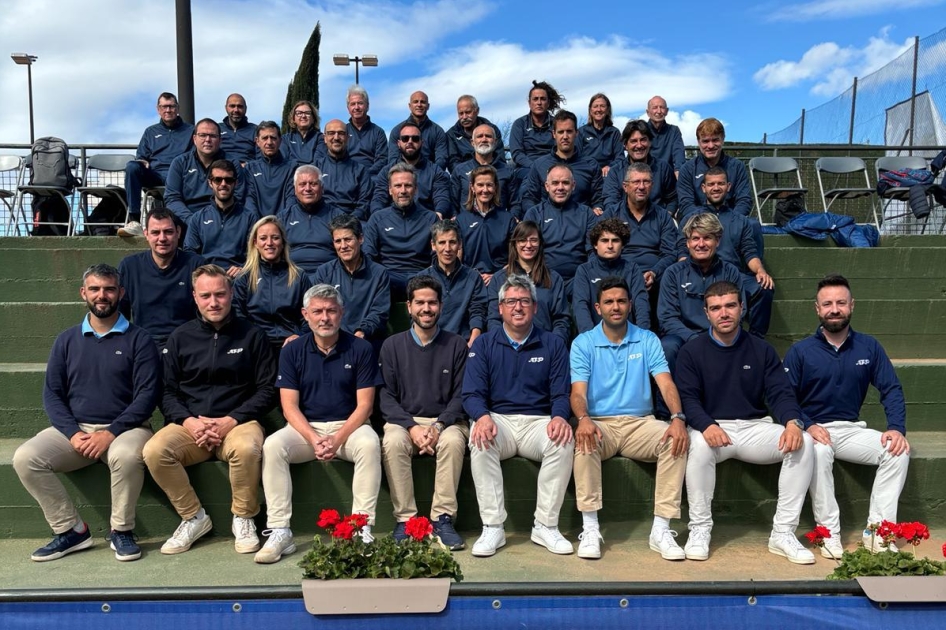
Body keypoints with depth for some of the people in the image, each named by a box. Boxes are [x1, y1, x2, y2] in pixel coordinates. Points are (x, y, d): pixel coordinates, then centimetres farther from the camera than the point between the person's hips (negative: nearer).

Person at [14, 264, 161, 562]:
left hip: (123, 427, -4)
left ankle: (121, 531, -12)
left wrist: (111, 433, -18)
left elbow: (147, 394, -6)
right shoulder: (66, 341, 13)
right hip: (74, 428, 4)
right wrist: (73, 433, -10)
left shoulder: (138, 339, 2)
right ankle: (71, 530, -7)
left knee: (126, 456, -36)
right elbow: (51, 393, 8)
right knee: (25, 458, -21)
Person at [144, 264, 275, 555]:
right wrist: (188, 422, -11)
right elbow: (168, 392, 9)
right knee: (154, 451, -27)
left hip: (238, 421, -2)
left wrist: (230, 421, -12)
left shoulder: (252, 335, 5)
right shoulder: (180, 338, 11)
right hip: (189, 425, 3)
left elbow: (266, 390, 1)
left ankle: (243, 519, -9)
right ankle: (193, 517, -5)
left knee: (246, 448, -36)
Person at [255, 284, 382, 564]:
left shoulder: (360, 349, -2)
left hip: (349, 426, -1)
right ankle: (279, 532, -22)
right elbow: (290, 407, -3)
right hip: (305, 427, 2)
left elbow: (364, 405, -5)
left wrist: (338, 439, -20)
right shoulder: (292, 351, 2)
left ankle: (363, 530, -27)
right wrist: (313, 439, -20)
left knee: (369, 444, -33)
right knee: (272, 446, -27)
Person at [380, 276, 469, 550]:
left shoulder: (456, 345, 7)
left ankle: (443, 518, -23)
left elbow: (460, 395, 2)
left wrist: (439, 426, -16)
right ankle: (404, 519, -23)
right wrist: (412, 427, -15)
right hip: (404, 420, 1)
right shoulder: (392, 345, 8)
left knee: (453, 441, -33)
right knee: (392, 442, -32)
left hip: (446, 421, 0)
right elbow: (386, 396, 2)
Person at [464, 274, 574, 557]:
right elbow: (472, 393, -2)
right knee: (480, 441, -33)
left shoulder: (553, 345, 9)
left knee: (564, 442, -31)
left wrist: (559, 417, -22)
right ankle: (492, 528, -24)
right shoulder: (483, 344, 7)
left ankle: (546, 526, -18)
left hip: (538, 421, 1)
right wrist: (482, 416, -26)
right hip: (497, 419, 0)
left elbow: (561, 393, 3)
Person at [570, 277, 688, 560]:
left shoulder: (648, 340, 7)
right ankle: (590, 529, -26)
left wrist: (678, 417, -25)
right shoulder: (583, 343, 3)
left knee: (676, 441, -27)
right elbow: (578, 391, -8)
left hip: (640, 423, 2)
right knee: (584, 441, -35)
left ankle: (661, 529, -21)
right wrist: (583, 419, -31)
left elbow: (666, 383, -5)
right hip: (600, 423, -1)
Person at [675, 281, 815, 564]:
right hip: (711, 427, -3)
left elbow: (780, 393, 1)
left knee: (803, 442, -22)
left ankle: (783, 533, -14)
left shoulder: (762, 350, 10)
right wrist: (706, 425, -29)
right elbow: (687, 398, -7)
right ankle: (699, 529, -19)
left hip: (755, 427, 3)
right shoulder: (691, 352, 2)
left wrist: (792, 422, -22)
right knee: (699, 444, -37)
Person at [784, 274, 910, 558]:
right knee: (819, 451, -35)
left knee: (898, 450, -22)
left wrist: (896, 428, -13)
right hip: (814, 429, -3)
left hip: (852, 429, 3)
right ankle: (829, 533, -24)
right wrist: (807, 425, -23)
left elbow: (891, 390, 3)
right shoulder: (800, 351, -3)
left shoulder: (869, 347, 5)